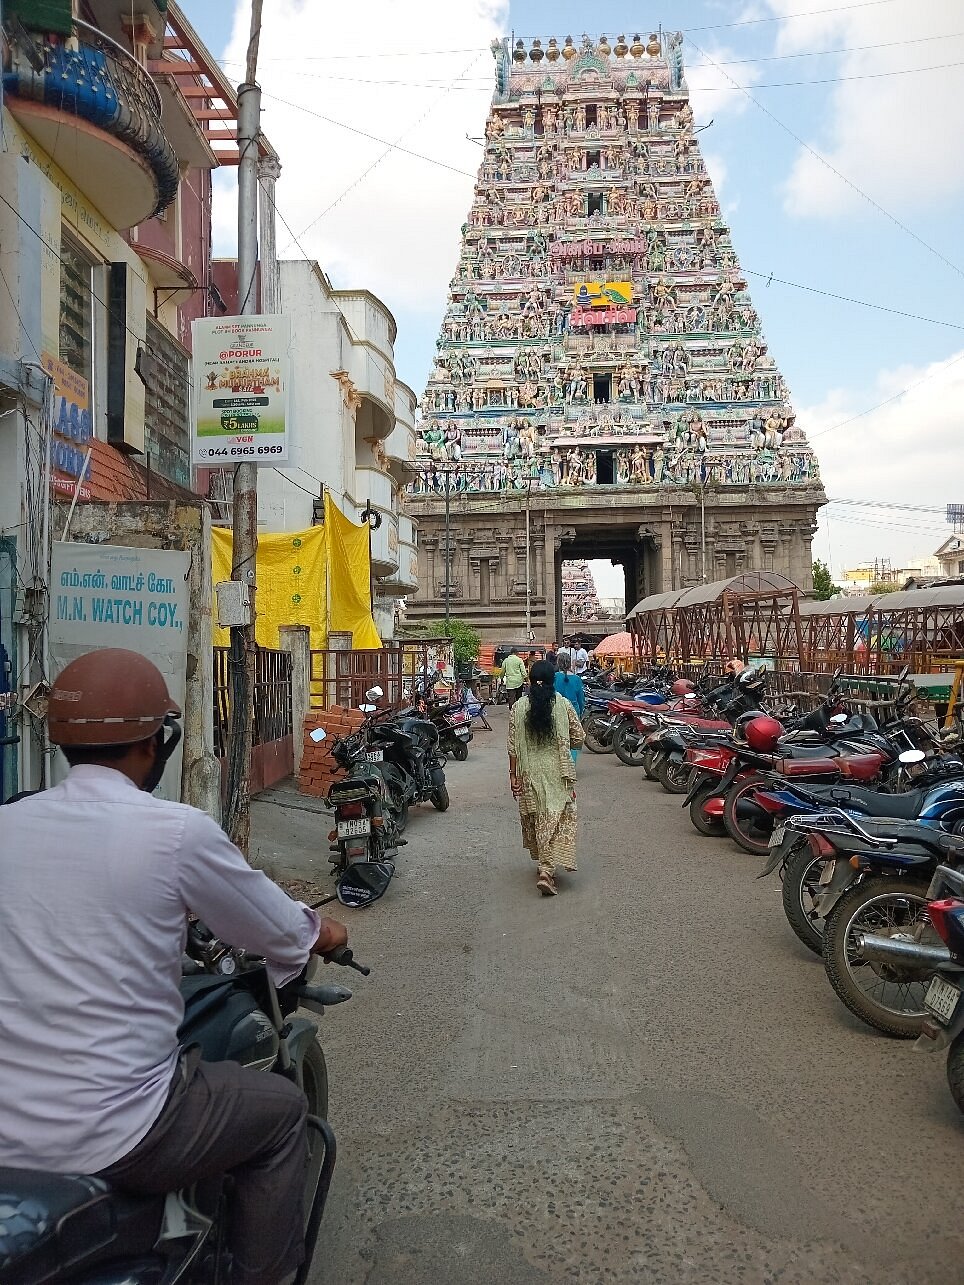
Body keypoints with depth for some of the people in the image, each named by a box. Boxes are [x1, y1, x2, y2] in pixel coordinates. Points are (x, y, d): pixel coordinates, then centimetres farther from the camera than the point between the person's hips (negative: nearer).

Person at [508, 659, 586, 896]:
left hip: (530, 774, 2)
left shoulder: (518, 707, -4)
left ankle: (543, 864, 32)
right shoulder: (563, 705, -6)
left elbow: (513, 746, -4)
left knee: (535, 820, 18)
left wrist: (513, 775, 4)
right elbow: (578, 738, -1)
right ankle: (547, 870, -10)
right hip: (557, 773, -2)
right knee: (556, 820, 1)